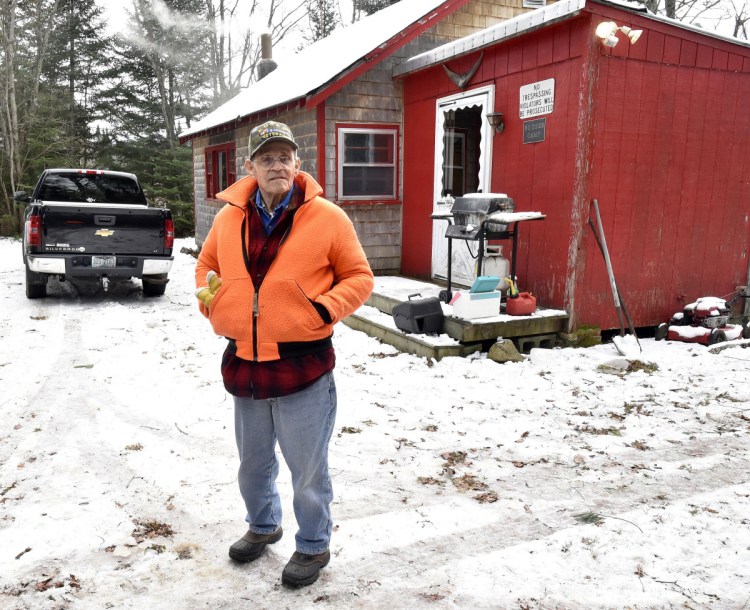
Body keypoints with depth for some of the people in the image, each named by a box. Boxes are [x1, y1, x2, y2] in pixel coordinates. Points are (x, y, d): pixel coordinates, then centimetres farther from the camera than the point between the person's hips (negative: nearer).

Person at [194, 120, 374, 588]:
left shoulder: (327, 217, -7)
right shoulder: (229, 218, 5)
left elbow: (359, 277, -1)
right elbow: (207, 266, 22)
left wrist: (325, 309, -15)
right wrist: (210, 299, 4)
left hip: (303, 366, -4)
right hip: (245, 364, 5)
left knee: (308, 469, 8)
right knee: (253, 463, 23)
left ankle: (314, 546, 32)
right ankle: (263, 526, 49)